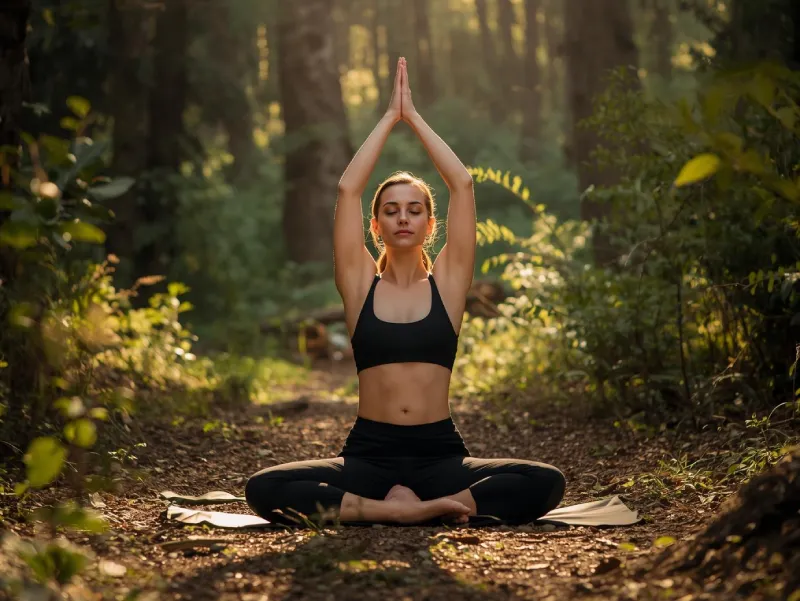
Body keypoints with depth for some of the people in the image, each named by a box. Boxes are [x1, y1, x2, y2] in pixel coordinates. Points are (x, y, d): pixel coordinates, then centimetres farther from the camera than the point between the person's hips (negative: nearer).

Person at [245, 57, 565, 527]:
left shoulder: (447, 281, 7)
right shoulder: (361, 282, 7)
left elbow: (463, 184, 1)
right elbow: (348, 189, -1)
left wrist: (414, 116, 7)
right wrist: (390, 117, 6)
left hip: (440, 455, 0)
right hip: (370, 454, 0)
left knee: (546, 484, -26)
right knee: (265, 490, -27)